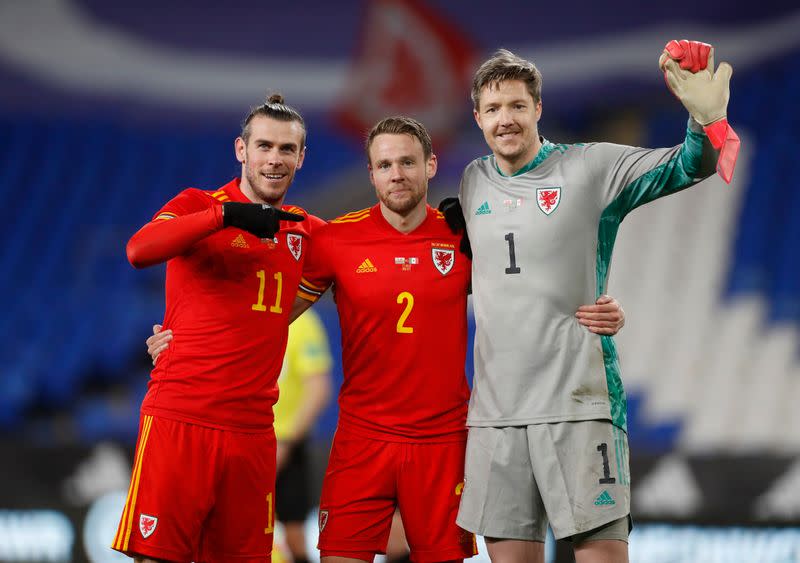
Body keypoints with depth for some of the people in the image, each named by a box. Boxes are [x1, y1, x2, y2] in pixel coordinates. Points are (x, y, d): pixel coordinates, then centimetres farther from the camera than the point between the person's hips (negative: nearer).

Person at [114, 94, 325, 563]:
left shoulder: (305, 231, 15)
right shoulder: (199, 205, 2)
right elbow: (140, 250, -17)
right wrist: (225, 215, -22)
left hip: (252, 431, 5)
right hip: (179, 420, -4)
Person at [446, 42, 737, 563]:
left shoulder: (589, 167, 0)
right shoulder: (473, 183, 13)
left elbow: (686, 168, -6)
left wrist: (706, 120, -25)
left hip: (578, 402, -4)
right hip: (495, 409, 4)